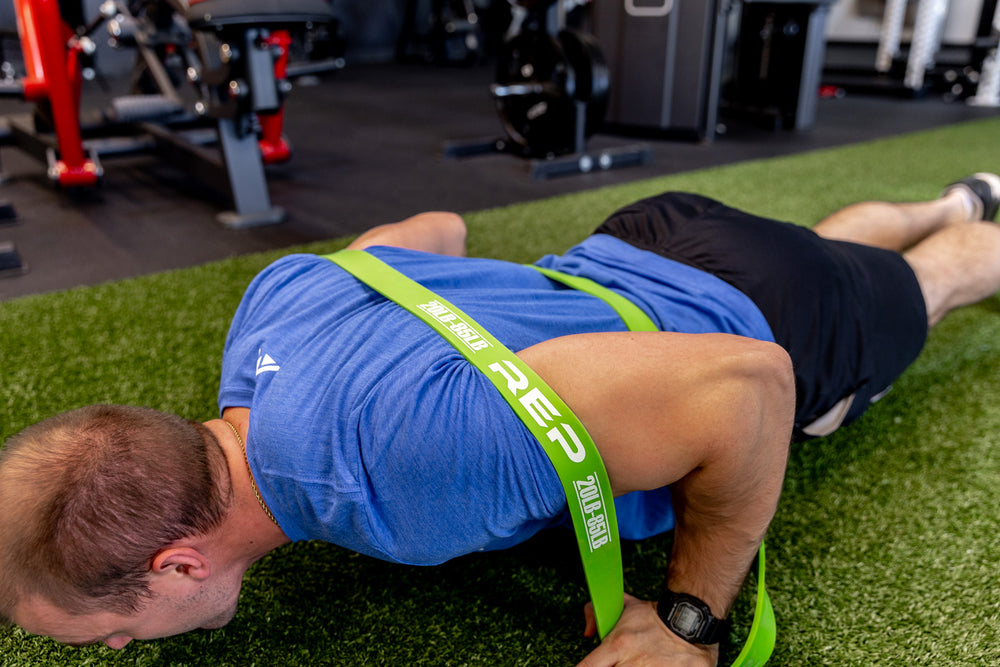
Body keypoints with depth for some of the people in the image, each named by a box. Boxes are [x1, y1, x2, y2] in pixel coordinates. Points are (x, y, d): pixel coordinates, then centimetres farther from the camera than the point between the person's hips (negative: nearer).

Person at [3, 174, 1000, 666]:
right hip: (637, 244, 7)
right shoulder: (276, 293, -21)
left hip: (768, 332, -6)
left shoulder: (395, 451, -48)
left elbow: (745, 378, -46)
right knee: (826, 238, 39)